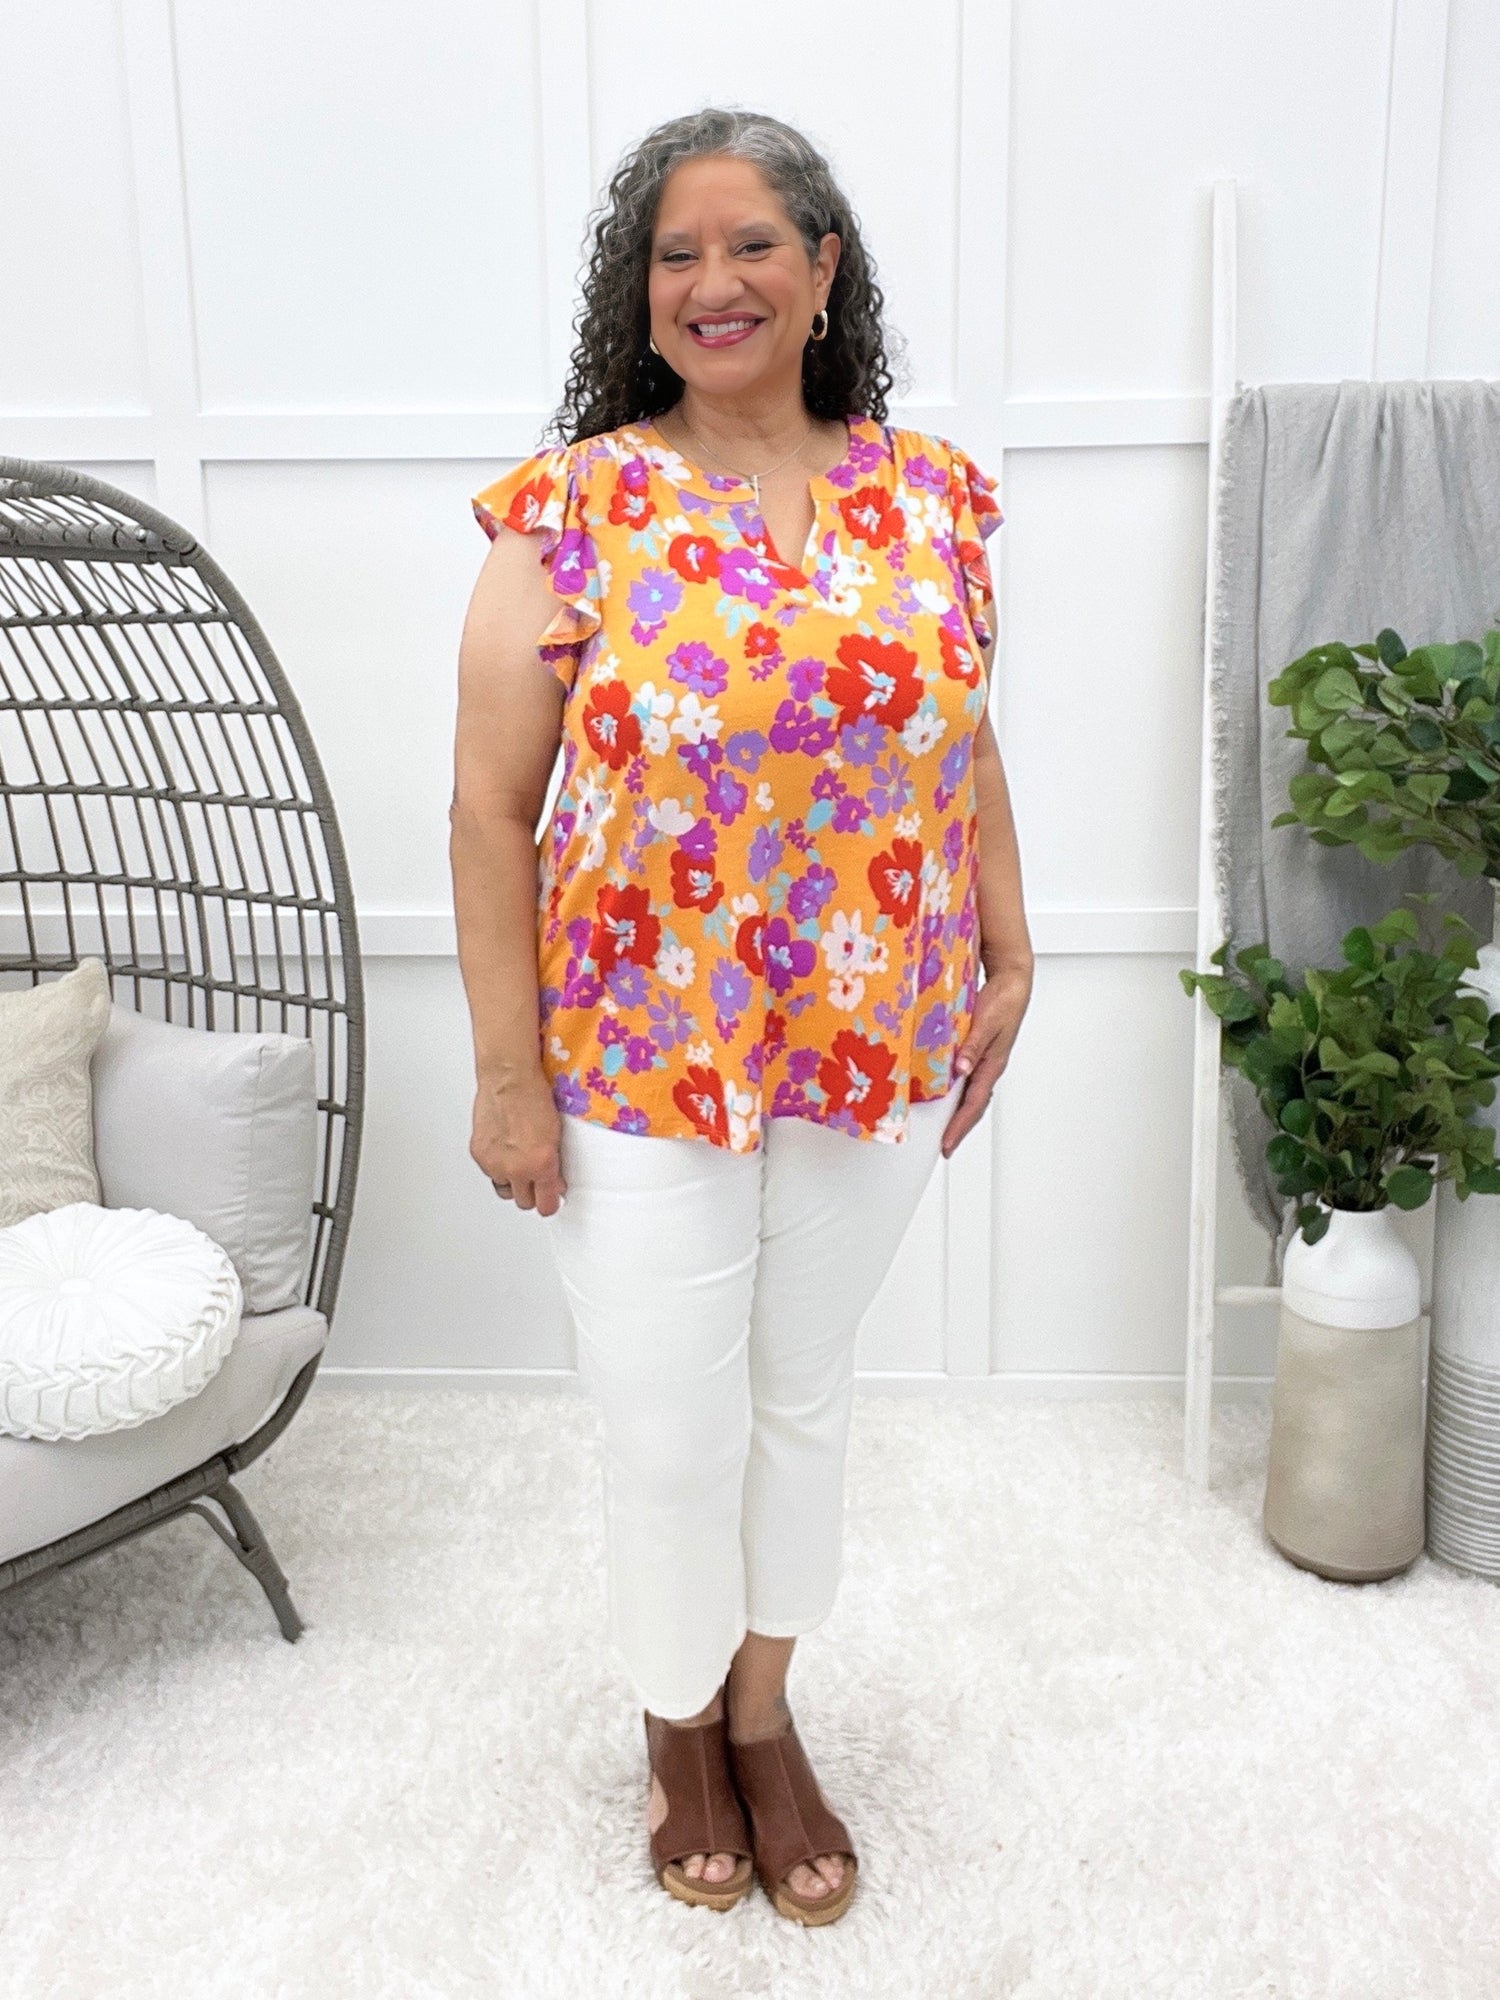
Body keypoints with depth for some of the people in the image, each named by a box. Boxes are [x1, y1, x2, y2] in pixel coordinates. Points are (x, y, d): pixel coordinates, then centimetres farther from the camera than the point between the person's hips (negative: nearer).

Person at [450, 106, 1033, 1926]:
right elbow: (491, 804, -9)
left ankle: (766, 1716, 41)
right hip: (642, 1066, -3)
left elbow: (968, 751, 11)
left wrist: (1007, 962, 9)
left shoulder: (933, 496, 2)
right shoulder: (573, 509, -9)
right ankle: (680, 1726, 38)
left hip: (876, 1057, 3)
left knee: (804, 1396, 18)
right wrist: (508, 1071, -10)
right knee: (670, 1432, 8)